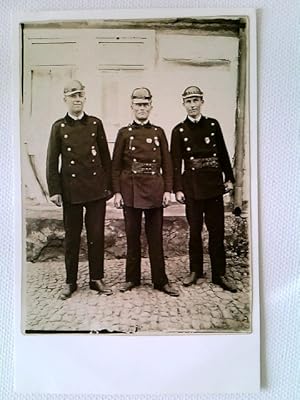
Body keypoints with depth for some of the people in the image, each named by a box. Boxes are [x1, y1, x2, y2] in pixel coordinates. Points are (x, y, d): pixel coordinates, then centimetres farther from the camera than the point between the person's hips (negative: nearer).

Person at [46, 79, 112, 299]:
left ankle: (97, 279, 18)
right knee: (72, 237, 7)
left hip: (96, 188, 1)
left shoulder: (96, 123, 7)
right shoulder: (59, 127, 5)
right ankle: (70, 282, 20)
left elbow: (105, 157, 7)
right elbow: (52, 161, 4)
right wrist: (54, 190, -3)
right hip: (71, 189, 0)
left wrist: (109, 185, 4)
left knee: (97, 235, 5)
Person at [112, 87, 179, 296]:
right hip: (131, 191, 0)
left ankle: (160, 280, 15)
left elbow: (167, 164, 7)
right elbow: (116, 165, 3)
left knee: (156, 237, 5)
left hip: (154, 191, 1)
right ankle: (132, 278, 21)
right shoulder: (124, 133, 5)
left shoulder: (158, 132, 8)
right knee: (132, 236, 8)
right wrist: (117, 192, -4)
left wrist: (168, 190, -1)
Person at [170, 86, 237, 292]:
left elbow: (223, 153, 10)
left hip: (214, 184, 1)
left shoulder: (213, 124, 7)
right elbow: (176, 162, -1)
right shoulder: (179, 130, 2)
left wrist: (229, 178, 7)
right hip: (192, 186, -1)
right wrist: (177, 189, -6)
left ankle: (219, 274, 13)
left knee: (217, 231, 4)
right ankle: (195, 270, 21)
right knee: (195, 231, 7)